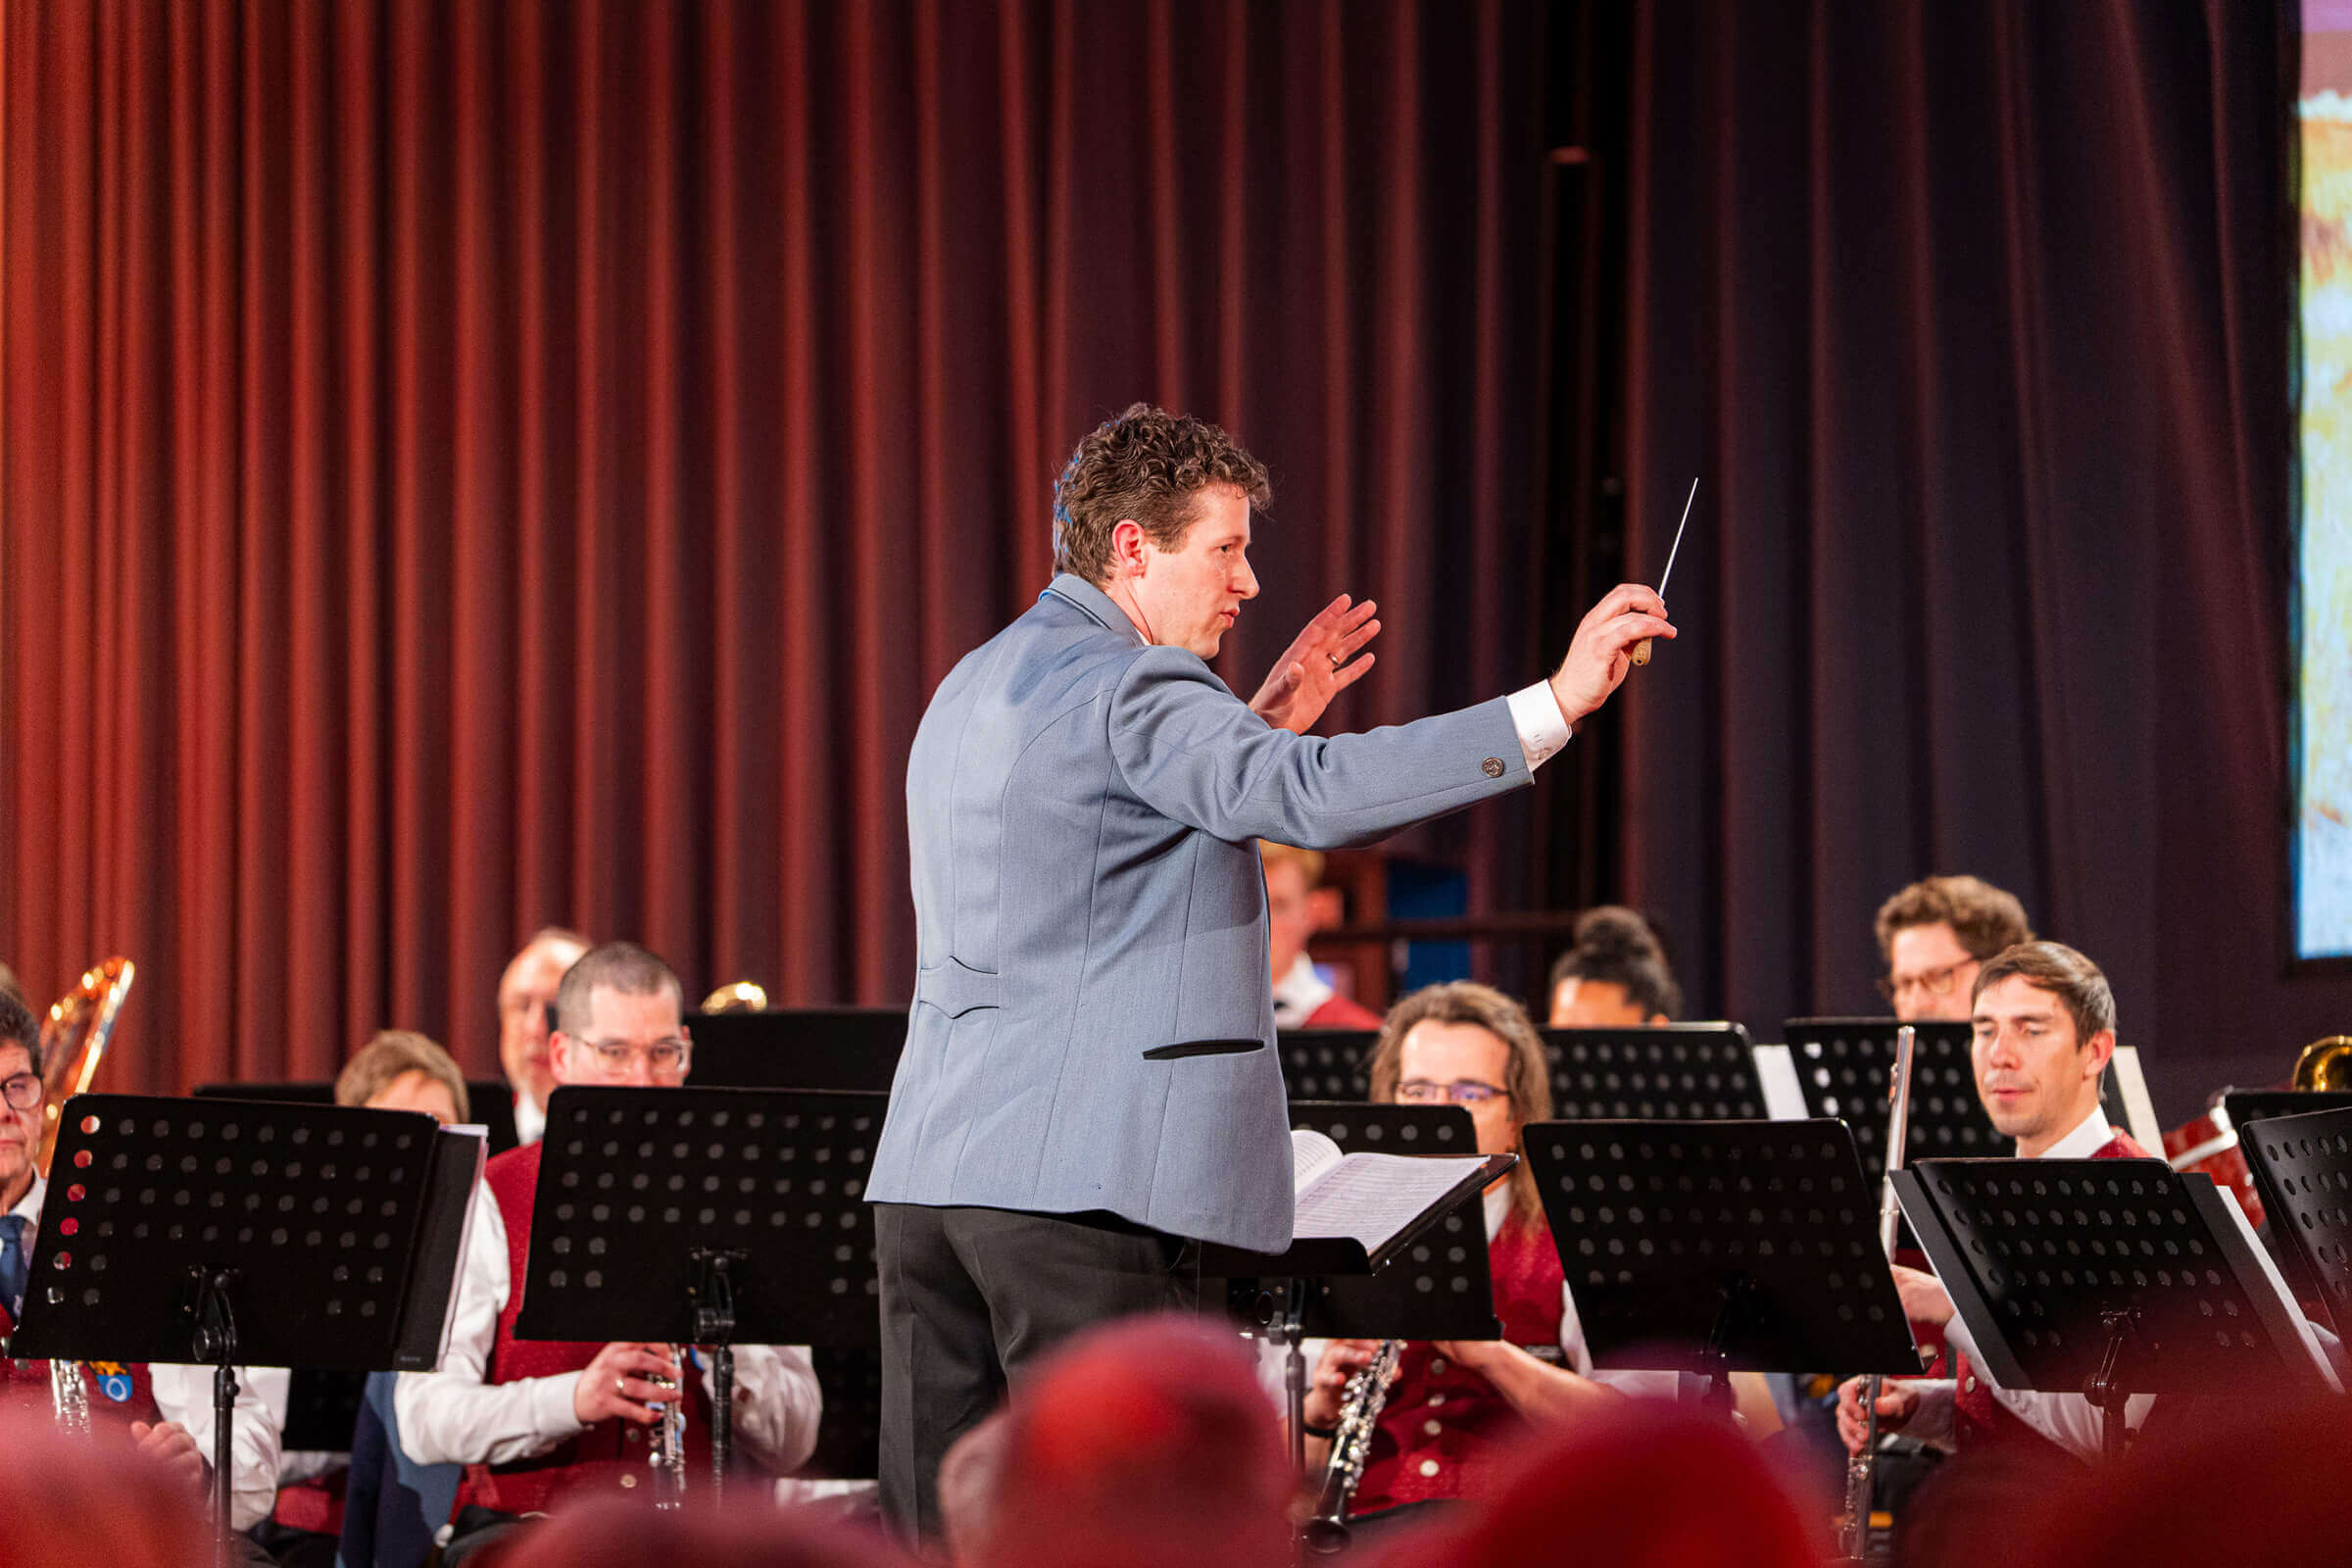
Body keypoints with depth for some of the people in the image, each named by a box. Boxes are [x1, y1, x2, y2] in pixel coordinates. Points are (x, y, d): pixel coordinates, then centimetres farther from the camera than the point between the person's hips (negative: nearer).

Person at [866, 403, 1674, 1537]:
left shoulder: (980, 688, 21)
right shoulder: (1126, 688, -11)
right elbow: (1314, 798, -27)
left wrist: (1257, 727, 24)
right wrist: (1556, 704, -30)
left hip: (926, 1174, 9)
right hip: (1081, 1181, -9)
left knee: (938, 1530, 8)